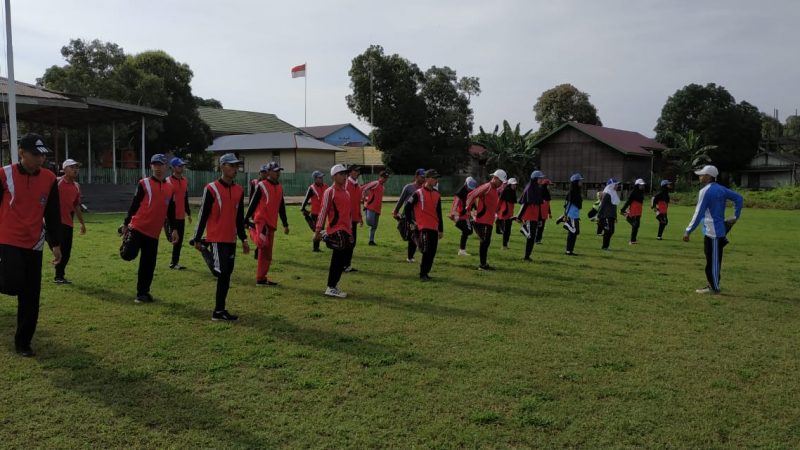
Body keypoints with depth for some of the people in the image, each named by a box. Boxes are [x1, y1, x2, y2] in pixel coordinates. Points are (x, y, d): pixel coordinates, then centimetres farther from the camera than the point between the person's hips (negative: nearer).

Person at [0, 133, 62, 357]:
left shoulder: (49, 179, 3)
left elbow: (53, 215, 9)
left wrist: (56, 244, 8)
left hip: (34, 244, 3)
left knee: (31, 299, 5)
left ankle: (23, 343, 18)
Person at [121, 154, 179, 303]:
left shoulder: (170, 188, 11)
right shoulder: (144, 184, -3)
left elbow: (171, 211, 14)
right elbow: (134, 204, -4)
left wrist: (173, 229, 9)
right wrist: (126, 223, -6)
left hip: (154, 232, 4)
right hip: (138, 227, -4)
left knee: (149, 263, 9)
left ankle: (143, 293, 18)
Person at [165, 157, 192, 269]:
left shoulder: (185, 181, 11)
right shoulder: (168, 181, -10)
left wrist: (188, 213, 22)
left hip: (181, 216, 7)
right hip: (171, 216, -7)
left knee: (179, 240, 10)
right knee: (175, 239, -4)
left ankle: (175, 262, 19)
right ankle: (174, 262, 3)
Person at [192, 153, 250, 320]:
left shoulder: (239, 190, 10)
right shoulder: (211, 189, -9)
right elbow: (203, 215, -6)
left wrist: (243, 239, 16)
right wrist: (197, 239, -5)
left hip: (231, 239, 7)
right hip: (217, 238, -6)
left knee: (226, 274, 9)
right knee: (223, 273, -10)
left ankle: (219, 310, 16)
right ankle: (219, 310, -2)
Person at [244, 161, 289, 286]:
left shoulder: (280, 188, 14)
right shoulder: (261, 186, -6)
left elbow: (281, 207, 20)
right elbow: (253, 203, -6)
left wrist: (285, 224, 20)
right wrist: (246, 220, -8)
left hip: (271, 223, 7)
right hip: (260, 220, -7)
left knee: (267, 254, 8)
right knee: (263, 243, -32)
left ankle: (261, 279, 16)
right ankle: (253, 232, 2)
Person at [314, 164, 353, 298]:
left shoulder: (346, 192, 16)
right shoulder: (330, 192, -8)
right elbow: (323, 212, -10)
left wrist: (350, 229, 22)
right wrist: (317, 231, -12)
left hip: (345, 231, 8)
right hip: (335, 231, -8)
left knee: (340, 261, 10)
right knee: (338, 261, -8)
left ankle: (333, 286, 19)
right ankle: (331, 288, 0)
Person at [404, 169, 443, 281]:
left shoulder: (437, 194, 13)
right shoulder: (419, 193, -7)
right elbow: (407, 207, -4)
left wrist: (441, 229, 17)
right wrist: (411, 222, -1)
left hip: (434, 228, 6)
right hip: (423, 227, -6)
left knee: (432, 253, 7)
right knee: (426, 252, -10)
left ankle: (425, 273, 19)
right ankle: (423, 275, -1)